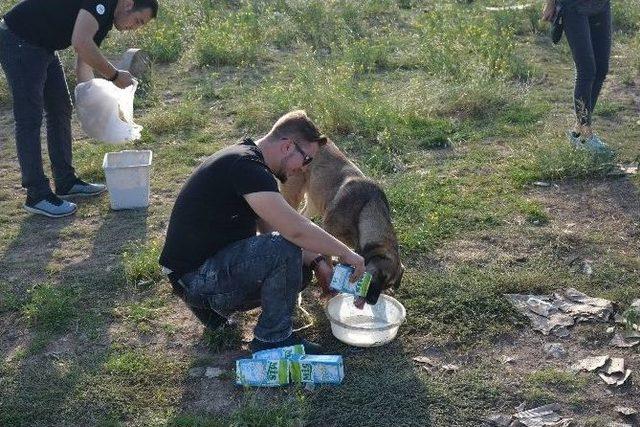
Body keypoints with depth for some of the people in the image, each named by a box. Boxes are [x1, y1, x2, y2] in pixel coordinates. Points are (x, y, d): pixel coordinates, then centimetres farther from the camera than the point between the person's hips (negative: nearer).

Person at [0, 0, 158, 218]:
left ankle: (66, 181, 24)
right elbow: (81, 43, -33)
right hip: (18, 42, -11)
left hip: (43, 47, 11)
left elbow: (84, 63, 15)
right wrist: (115, 75, -22)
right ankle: (37, 196, -1)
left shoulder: (105, 19, 11)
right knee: (30, 119, -7)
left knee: (61, 110, 13)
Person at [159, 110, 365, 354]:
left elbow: (271, 230, 13)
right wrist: (345, 252, -16)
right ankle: (273, 338, -7)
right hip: (194, 277, -10)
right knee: (284, 249, -26)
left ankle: (210, 304, 14)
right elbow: (295, 230, -29)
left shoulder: (250, 164, 10)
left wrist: (316, 262, 2)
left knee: (300, 267, 10)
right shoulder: (245, 166, -22)